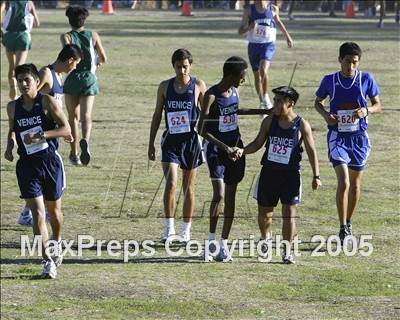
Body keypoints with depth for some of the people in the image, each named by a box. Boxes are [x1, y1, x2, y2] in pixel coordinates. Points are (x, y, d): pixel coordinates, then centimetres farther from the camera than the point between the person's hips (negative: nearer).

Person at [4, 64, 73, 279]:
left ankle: (57, 243, 46)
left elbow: (66, 129, -12)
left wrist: (40, 135, -23)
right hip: (27, 163, 1)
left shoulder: (47, 102, -6)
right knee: (37, 213, -12)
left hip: (50, 160, -1)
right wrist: (9, 146, 2)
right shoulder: (13, 107, 5)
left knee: (53, 209, 17)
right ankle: (48, 261, -15)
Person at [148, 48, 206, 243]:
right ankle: (169, 227, -10)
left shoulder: (198, 85, -1)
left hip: (191, 140, 0)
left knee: (189, 187, 8)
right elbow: (157, 115, 10)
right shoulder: (165, 87, 4)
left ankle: (186, 230, 17)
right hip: (171, 141, 0)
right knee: (171, 184, -14)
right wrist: (151, 143, 9)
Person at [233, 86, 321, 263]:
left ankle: (287, 251, 6)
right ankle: (265, 237, 39)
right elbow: (258, 143, 9)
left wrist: (316, 176, -6)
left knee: (289, 213, -4)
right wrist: (242, 151, -9)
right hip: (269, 172, 3)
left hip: (290, 174, -3)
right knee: (264, 210, 10)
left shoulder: (302, 125, -7)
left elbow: (311, 151, -3)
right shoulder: (269, 121, 1)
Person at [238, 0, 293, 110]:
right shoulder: (249, 10, -3)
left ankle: (266, 96, -10)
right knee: (257, 75, 9)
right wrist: (249, 27, -24)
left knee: (263, 70, -26)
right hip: (254, 45, 2)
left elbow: (278, 21, 21)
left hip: (268, 44, -2)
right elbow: (240, 31, -2)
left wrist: (287, 36, 30)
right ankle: (262, 103, 24)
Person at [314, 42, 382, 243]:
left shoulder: (366, 79, -4)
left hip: (359, 137, 2)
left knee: (355, 183, 13)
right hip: (337, 137, -2)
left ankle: (348, 224, 32)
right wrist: (325, 115, -10)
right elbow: (318, 102, 11)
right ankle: (343, 229, -10)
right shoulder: (329, 81, -5)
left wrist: (366, 111, -18)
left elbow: (378, 106, 3)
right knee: (343, 182, -16)